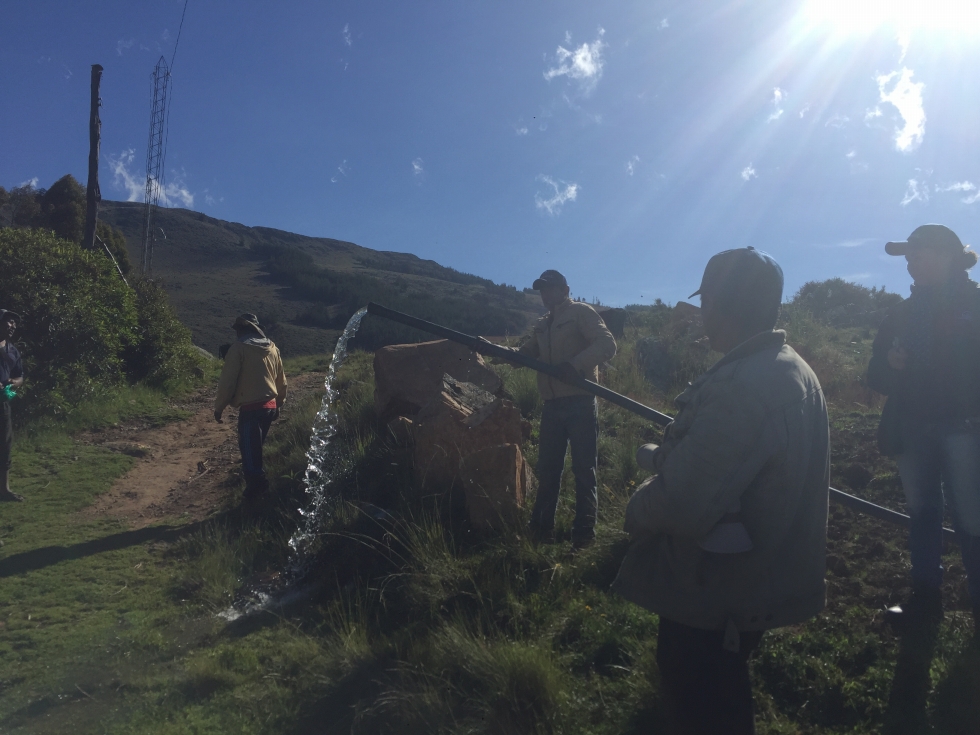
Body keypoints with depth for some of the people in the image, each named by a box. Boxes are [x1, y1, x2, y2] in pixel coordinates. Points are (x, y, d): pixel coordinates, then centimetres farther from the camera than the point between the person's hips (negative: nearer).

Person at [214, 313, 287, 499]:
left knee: (249, 449, -1)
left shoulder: (239, 348, -8)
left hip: (250, 408, -7)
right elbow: (281, 381, 16)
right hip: (270, 406, 7)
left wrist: (219, 406, -1)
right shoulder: (272, 348, 11)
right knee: (256, 447, 22)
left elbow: (227, 380, -10)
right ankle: (256, 481, 34)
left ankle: (256, 486, -3)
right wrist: (278, 404, 27)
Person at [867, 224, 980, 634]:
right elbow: (877, 377, 10)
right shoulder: (905, 313, 10)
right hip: (913, 430, 5)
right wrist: (890, 364, -10)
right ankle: (926, 598, 22)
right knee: (921, 514, 11)